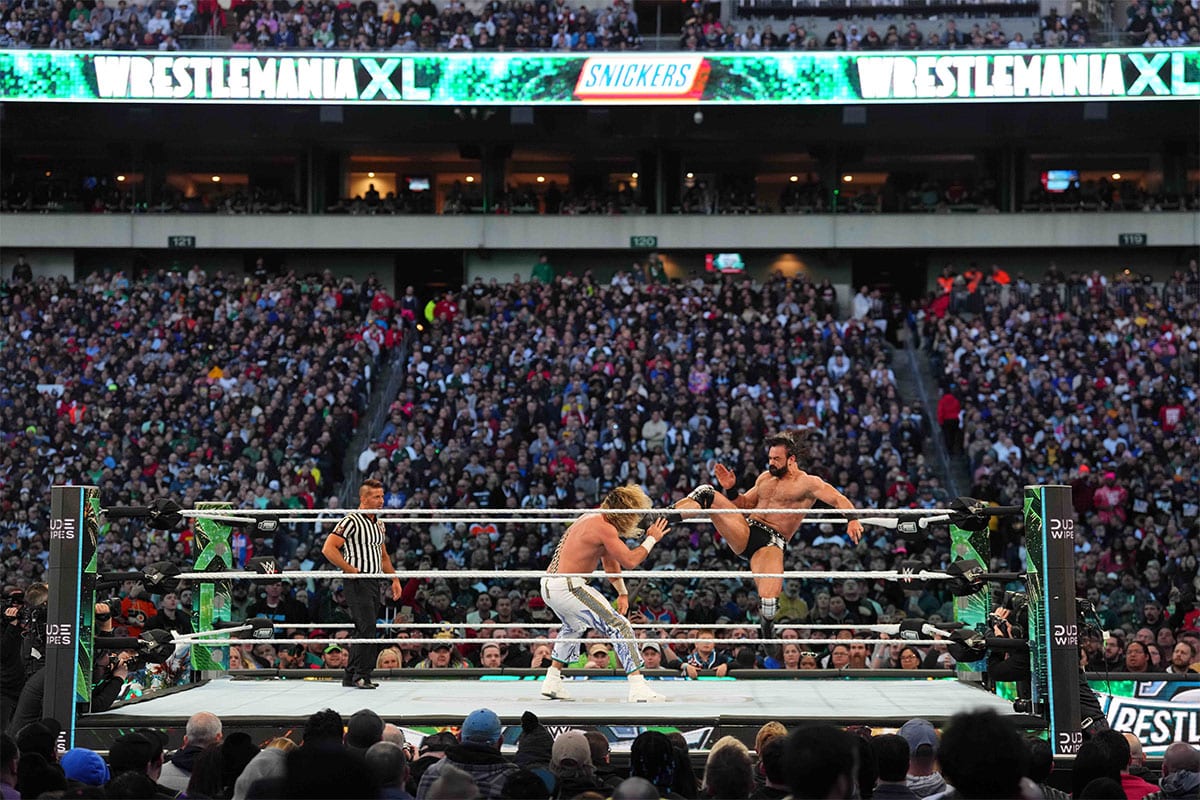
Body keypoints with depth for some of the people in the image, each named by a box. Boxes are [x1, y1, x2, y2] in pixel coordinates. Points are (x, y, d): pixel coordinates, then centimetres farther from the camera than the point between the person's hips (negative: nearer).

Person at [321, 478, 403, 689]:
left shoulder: (379, 524, 17)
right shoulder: (351, 521, -10)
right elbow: (328, 549, -17)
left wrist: (395, 579, 17)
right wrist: (351, 570, -15)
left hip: (374, 583, 9)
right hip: (358, 583, -9)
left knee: (364, 630, 10)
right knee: (367, 628, -14)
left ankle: (351, 676, 17)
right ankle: (361, 675, -10)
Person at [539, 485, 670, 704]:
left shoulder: (593, 518, 17)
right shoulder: (604, 528, -14)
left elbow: (610, 560, 24)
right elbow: (629, 561, -16)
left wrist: (622, 592, 25)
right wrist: (652, 539, -2)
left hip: (548, 585, 10)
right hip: (567, 587, -10)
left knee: (574, 627, 36)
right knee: (620, 627, -8)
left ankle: (551, 682, 37)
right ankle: (638, 689, -14)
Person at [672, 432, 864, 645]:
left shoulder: (808, 483, 2)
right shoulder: (765, 478, 21)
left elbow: (839, 499, -8)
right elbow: (744, 505, 30)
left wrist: (852, 520, -28)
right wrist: (731, 489, 11)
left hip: (771, 541, -5)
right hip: (745, 531, 5)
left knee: (769, 600, -24)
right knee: (706, 493, -11)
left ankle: (767, 641, 5)